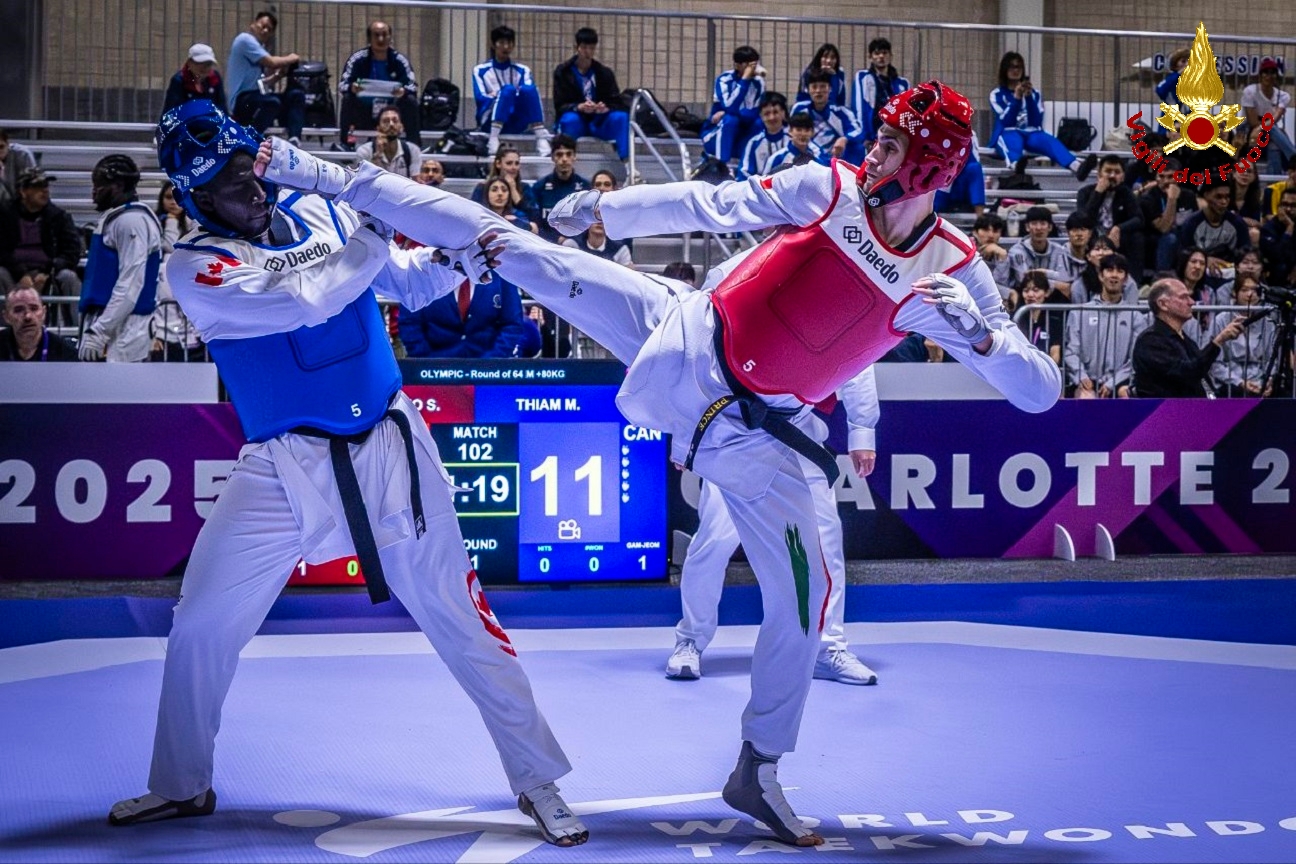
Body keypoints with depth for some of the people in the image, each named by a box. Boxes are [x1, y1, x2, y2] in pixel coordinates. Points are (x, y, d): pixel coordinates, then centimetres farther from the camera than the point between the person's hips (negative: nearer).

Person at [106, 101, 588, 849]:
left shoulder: (323, 213, 1)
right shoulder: (196, 267, -10)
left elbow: (406, 282, 9)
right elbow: (308, 299, -24)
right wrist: (377, 228, -19)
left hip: (387, 448, 1)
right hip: (283, 468, -1)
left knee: (460, 618, 1)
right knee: (202, 625, 3)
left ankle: (539, 781, 12)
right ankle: (181, 786, 25)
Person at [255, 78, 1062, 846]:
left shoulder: (955, 272, -12)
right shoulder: (827, 188, -10)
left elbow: (1041, 392, -16)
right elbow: (707, 205, -1)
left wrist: (979, 332, -34)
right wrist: (600, 208, 0)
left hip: (753, 429, 0)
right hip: (685, 338, 0)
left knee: (801, 594, -1)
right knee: (518, 248, -4)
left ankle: (758, 773, 19)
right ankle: (333, 179, 10)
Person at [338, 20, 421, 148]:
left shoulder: (399, 60, -4)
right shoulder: (358, 59, -6)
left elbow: (413, 86, -11)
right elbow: (342, 84, -12)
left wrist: (404, 91, -36)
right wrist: (352, 88, -37)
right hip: (363, 117, 0)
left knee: (411, 101, -22)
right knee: (348, 99, -25)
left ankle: (415, 145, -21)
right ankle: (346, 142, -23)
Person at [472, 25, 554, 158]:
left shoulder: (522, 71, 14)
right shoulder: (481, 70, 10)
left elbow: (531, 95, -2)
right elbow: (480, 98, -4)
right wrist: (500, 95, -19)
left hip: (515, 124, 2)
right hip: (490, 121, -2)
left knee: (529, 89, -25)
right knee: (508, 89, -29)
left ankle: (541, 139, -38)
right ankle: (493, 139, -42)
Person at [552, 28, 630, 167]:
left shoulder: (605, 73, 5)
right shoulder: (563, 71, 0)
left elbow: (618, 103, -2)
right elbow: (560, 106, -7)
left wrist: (606, 107, -26)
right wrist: (579, 107, -29)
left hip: (598, 123, 2)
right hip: (576, 123, -2)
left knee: (621, 117, -26)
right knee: (570, 119, -36)